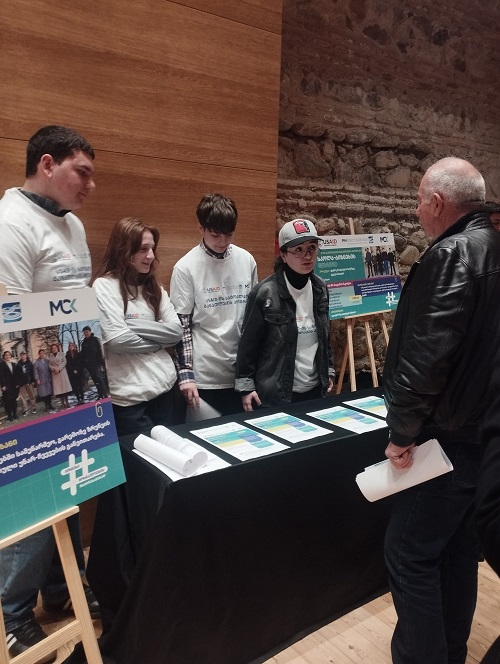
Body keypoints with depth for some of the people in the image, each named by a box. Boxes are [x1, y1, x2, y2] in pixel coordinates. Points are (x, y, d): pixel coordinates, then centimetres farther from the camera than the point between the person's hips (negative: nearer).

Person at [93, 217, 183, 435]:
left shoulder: (154, 287, 11)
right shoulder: (104, 286, -8)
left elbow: (176, 331, 1)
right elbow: (118, 339, -18)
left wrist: (135, 325, -11)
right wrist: (159, 341, -4)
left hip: (165, 386, 6)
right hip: (129, 395, -6)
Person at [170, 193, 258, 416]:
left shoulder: (246, 260, 3)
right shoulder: (186, 267, -8)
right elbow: (181, 325, -7)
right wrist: (185, 374, -10)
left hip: (243, 370, 4)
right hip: (205, 375, -4)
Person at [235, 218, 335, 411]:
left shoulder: (321, 289, 2)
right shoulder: (266, 293, -15)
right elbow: (248, 343, -10)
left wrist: (329, 371, 14)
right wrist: (245, 386, -9)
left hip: (315, 389, 6)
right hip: (275, 394, -5)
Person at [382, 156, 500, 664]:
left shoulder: (452, 255, -18)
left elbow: (426, 356, -26)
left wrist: (402, 432, -15)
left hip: (449, 437, -9)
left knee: (409, 554, 2)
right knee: (458, 550, 19)